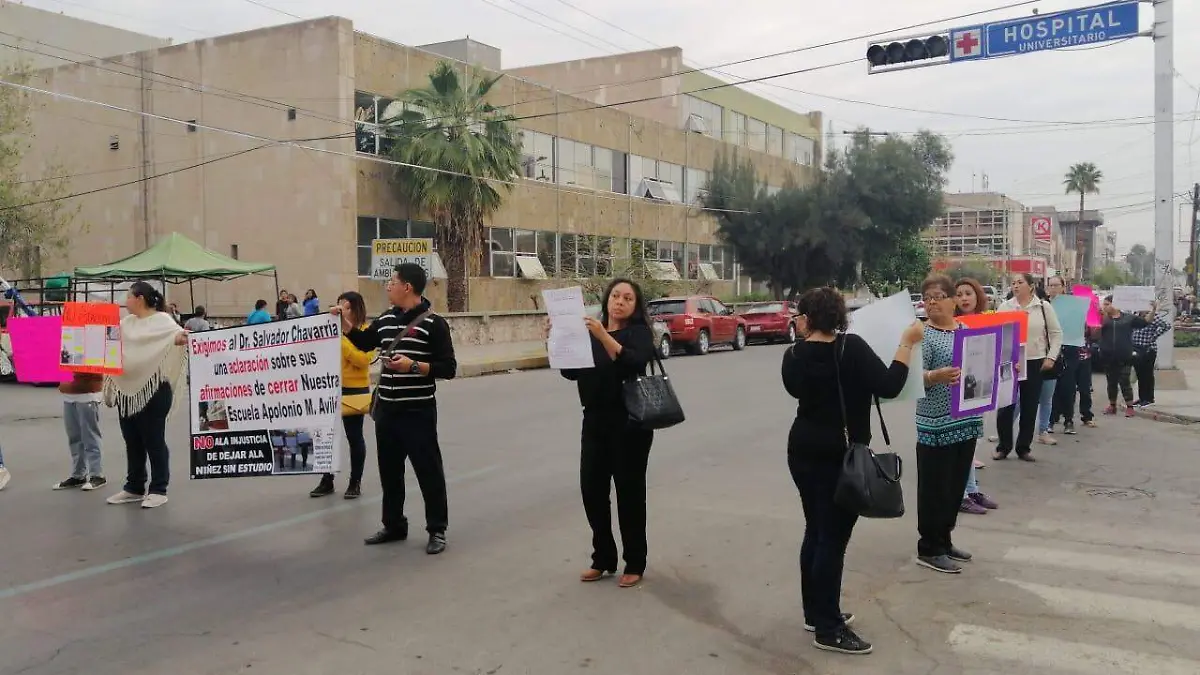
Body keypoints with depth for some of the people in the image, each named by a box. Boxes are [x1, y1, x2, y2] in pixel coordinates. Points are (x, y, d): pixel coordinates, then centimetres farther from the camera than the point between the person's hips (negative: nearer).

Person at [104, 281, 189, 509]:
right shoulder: (126, 322, 15)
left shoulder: (162, 319, -8)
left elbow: (173, 331, -27)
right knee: (132, 441, 14)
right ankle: (134, 488, 25)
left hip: (153, 389, -7)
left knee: (154, 441, 0)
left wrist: (179, 338, -49)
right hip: (126, 389, 7)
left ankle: (158, 490, 9)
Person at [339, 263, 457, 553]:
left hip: (418, 412, -7)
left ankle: (437, 530, 13)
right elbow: (364, 342, 27)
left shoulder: (433, 323, -11)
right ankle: (394, 525, 31)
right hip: (386, 409, 7)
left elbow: (448, 368, -12)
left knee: (428, 470, 1)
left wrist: (414, 366, -21)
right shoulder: (386, 319, 9)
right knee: (389, 470, 16)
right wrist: (344, 321, 15)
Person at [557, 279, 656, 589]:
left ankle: (635, 564, 16)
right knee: (592, 489, 6)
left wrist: (604, 336, -33)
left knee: (629, 491, 2)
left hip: (629, 423, -5)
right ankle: (603, 558, 23)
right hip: (594, 422, 5)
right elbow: (571, 372, 4)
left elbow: (632, 363, -24)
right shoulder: (590, 332, 11)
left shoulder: (640, 332, -4)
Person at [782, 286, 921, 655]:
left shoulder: (793, 355, -2)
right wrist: (907, 343, -12)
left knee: (815, 532, 16)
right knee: (833, 539, -1)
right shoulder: (851, 347, -15)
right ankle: (828, 629, 5)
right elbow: (889, 386, -20)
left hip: (802, 450, 6)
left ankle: (815, 613, 26)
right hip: (841, 456, -6)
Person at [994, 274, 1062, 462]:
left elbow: (1056, 334, 5)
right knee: (1005, 405, 0)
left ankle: (1024, 447, 17)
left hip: (1035, 363, 0)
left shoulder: (1044, 307, 1)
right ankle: (1003, 446, 13)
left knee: (1029, 407, 6)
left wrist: (1051, 357, -3)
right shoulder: (1005, 306, 2)